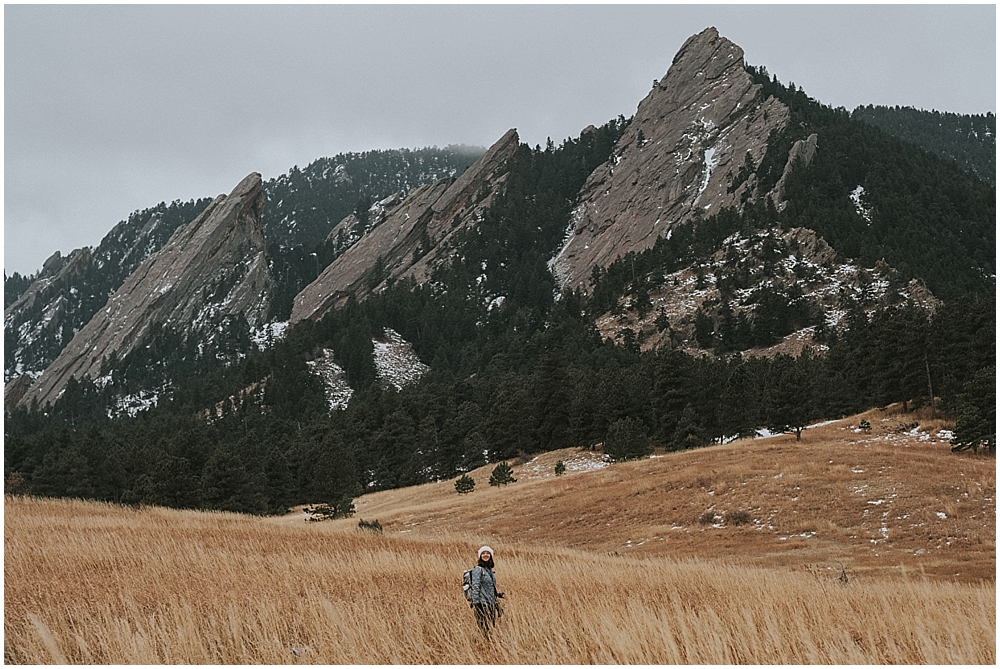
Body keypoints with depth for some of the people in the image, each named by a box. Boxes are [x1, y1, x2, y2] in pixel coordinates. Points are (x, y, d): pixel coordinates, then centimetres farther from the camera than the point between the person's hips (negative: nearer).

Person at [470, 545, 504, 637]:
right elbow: (475, 587, -14)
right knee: (485, 630, -11)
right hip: (482, 603, -8)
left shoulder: (489, 569, 16)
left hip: (491, 603, 8)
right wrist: (476, 603, -20)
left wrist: (497, 594, 15)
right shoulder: (478, 569, -8)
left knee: (491, 628, 6)